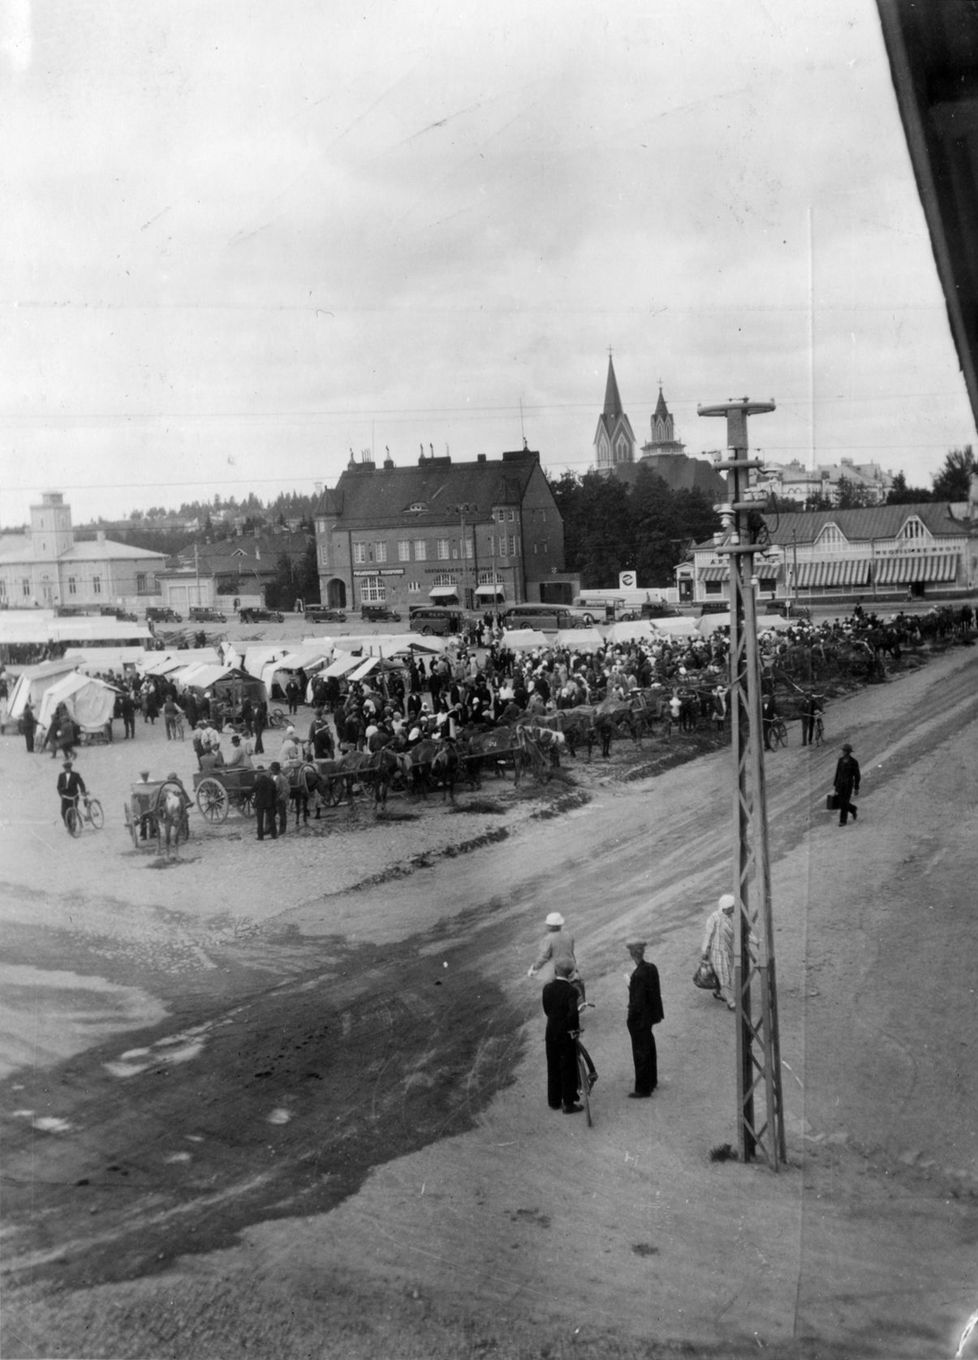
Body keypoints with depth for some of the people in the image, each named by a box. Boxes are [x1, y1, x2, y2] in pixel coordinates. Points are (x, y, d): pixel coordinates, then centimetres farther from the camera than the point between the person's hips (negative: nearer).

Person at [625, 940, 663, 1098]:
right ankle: (651, 1081, 40)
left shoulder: (638, 975, -28)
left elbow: (637, 1002, -27)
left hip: (639, 1019, -9)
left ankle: (643, 1089, 14)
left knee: (640, 1053, 4)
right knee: (649, 1049, 24)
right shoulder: (652, 968, -2)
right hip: (650, 1016, 9)